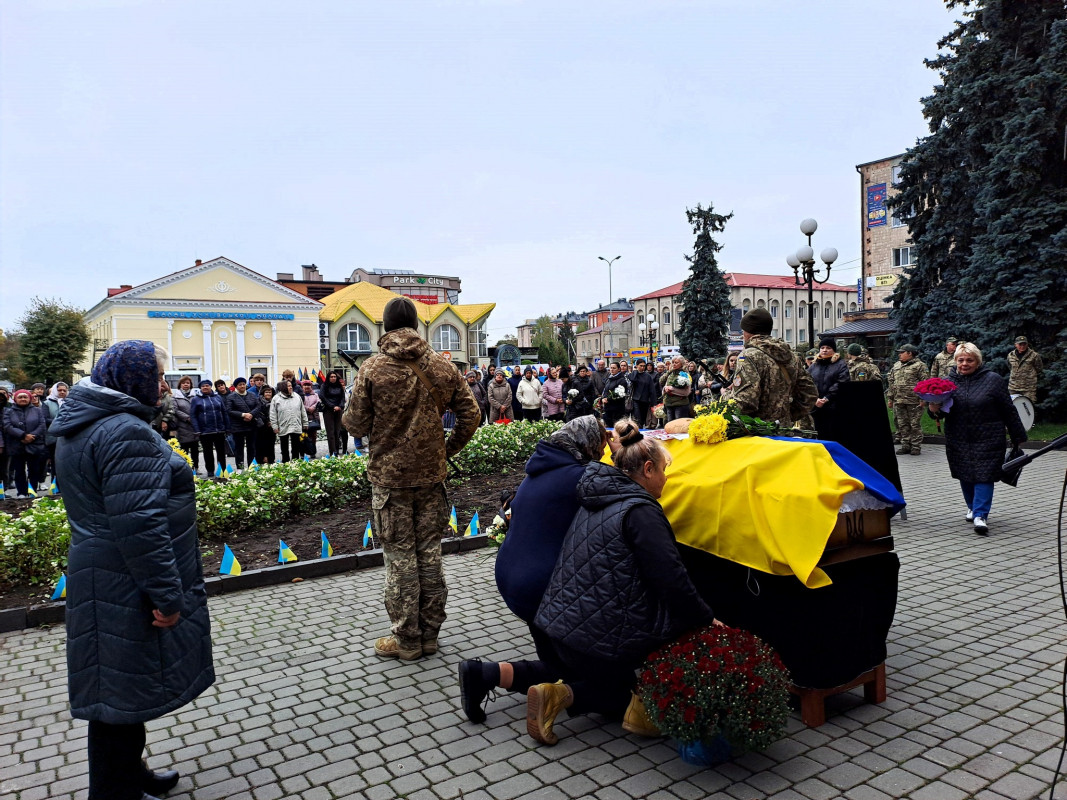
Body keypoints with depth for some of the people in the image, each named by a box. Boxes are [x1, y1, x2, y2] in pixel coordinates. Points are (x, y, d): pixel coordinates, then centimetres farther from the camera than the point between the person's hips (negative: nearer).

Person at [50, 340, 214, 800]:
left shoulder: (80, 425, 12)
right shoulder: (126, 431, -22)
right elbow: (139, 524, -28)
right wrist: (167, 595, -22)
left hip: (100, 580, 11)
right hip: (128, 589, -11)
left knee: (118, 688, 21)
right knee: (126, 691, 3)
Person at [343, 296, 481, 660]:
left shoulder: (372, 369, -10)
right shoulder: (443, 367, 1)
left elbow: (357, 425, -7)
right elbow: (470, 415, 4)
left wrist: (346, 415, 15)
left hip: (390, 476, -3)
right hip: (431, 474, 3)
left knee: (400, 558, 6)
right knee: (430, 554, 12)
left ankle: (406, 640, 15)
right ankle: (429, 635, 23)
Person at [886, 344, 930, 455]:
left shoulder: (919, 365, -2)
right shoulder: (896, 366, 17)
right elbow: (891, 382, 21)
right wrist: (891, 398, 17)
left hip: (914, 401, -6)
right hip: (898, 401, 6)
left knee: (915, 424, 0)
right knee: (902, 424, 8)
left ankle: (916, 446, 8)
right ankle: (905, 445, 16)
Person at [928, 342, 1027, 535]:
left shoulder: (992, 380, -2)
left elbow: (1008, 410, 2)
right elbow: (943, 411, 5)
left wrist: (1018, 437, 4)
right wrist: (935, 409, -20)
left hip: (987, 439, -3)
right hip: (958, 440, 3)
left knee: (984, 476, -7)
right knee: (965, 475, 12)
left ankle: (980, 515, -8)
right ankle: (973, 507, 32)